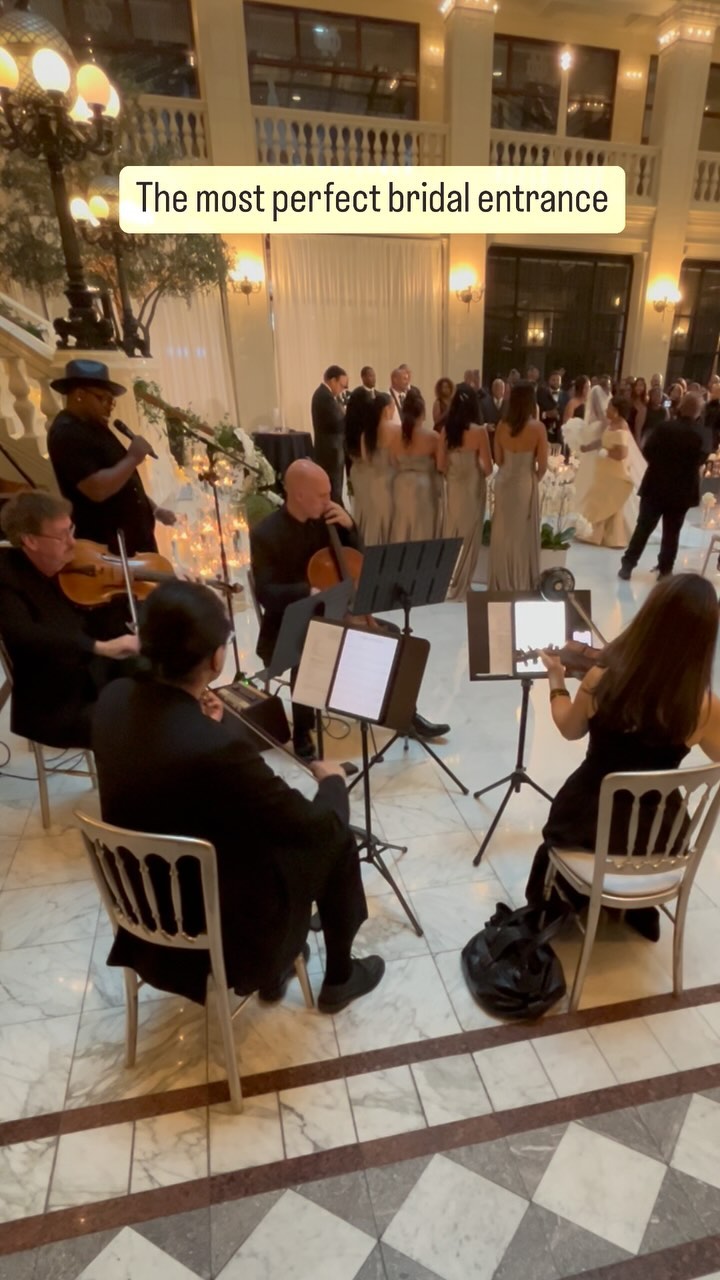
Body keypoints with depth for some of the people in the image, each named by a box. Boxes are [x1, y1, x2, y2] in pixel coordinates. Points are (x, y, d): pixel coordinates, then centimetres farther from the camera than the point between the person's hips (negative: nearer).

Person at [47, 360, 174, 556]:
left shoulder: (95, 427, 15)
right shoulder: (66, 434, -16)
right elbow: (98, 489, -28)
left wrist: (154, 509, 17)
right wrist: (132, 458, -17)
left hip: (135, 538, 10)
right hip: (106, 546, -10)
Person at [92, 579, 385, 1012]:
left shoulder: (114, 699, -14)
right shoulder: (218, 747, -37)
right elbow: (317, 826, -23)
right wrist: (333, 780, -4)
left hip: (145, 897, 7)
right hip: (214, 915, -6)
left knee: (259, 822, 29)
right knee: (335, 841, 12)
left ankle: (272, 969, 43)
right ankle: (339, 979, 34)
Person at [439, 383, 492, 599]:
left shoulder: (446, 430, -4)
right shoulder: (479, 431, -14)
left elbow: (441, 464, 0)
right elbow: (488, 467, -12)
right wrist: (480, 471, 9)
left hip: (452, 488, 4)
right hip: (472, 488, -4)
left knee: (451, 536, 15)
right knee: (467, 538, 7)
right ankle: (458, 588, 14)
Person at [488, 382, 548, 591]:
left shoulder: (502, 426, -3)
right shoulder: (537, 427, -12)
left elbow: (498, 460, 5)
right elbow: (542, 465, -9)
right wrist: (534, 478, 11)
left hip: (504, 482, 3)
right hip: (525, 483, -3)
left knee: (503, 534, 13)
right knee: (523, 535, 8)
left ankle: (500, 584, 22)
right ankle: (521, 585, 18)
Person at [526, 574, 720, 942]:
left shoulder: (602, 677, -22)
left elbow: (570, 729, -1)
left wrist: (556, 677, 12)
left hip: (585, 821, -1)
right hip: (657, 835, 1)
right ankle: (639, 906, 46)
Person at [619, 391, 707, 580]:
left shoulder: (664, 428, -11)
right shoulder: (702, 435, -9)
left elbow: (647, 451, -6)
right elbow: (701, 460, 1)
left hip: (655, 487, 0)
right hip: (682, 492, 0)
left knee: (643, 528, 5)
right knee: (671, 533, 9)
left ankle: (627, 566, 5)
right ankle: (665, 571, 13)